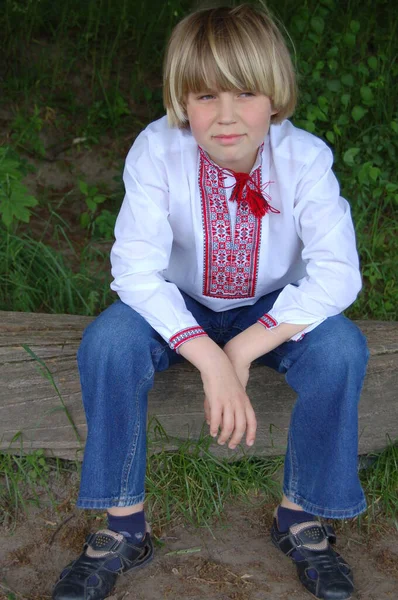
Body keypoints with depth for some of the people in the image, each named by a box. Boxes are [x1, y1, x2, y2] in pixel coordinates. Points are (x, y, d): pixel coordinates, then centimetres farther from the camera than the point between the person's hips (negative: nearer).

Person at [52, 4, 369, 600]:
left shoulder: (304, 157, -22)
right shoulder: (157, 150, -22)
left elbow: (337, 272, -28)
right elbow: (136, 267, -29)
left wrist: (243, 349, -36)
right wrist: (210, 360, -40)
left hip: (275, 307, 0)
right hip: (181, 306, 0)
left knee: (341, 347, -29)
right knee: (108, 340, -29)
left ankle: (301, 515, -7)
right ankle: (123, 526, -11)